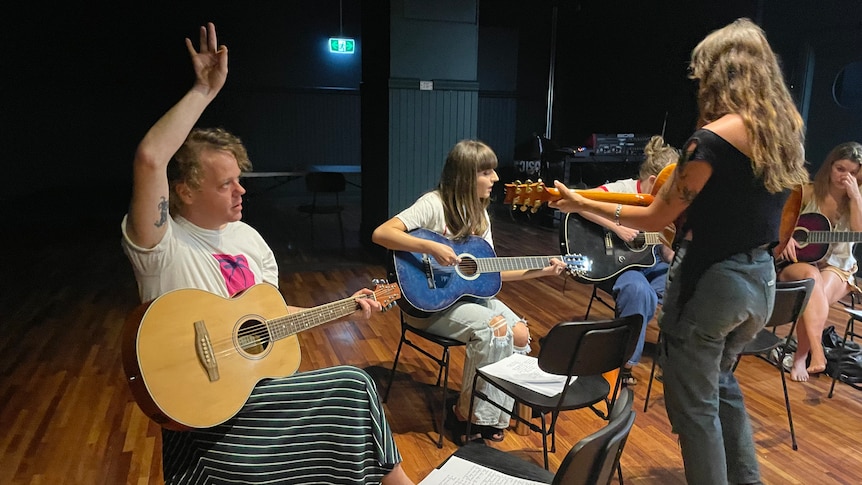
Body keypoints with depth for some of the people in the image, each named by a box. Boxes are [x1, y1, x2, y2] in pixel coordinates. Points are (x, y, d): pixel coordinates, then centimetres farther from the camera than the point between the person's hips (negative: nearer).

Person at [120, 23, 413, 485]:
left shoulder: (246, 236, 8)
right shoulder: (161, 246, -15)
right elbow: (149, 159, -33)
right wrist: (205, 90, -24)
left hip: (260, 384, 7)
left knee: (354, 384, -4)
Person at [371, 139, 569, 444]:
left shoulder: (480, 214, 7)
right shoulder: (434, 204, -15)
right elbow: (381, 234, -27)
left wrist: (539, 271, 3)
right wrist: (430, 247, -36)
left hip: (468, 293, 8)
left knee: (520, 332, -13)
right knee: (493, 330, -27)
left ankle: (492, 415, 0)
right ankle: (467, 415, -8)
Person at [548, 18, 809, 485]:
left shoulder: (713, 137, -20)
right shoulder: (785, 130, 3)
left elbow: (656, 218, -13)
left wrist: (583, 204, -4)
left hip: (708, 283, -8)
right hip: (761, 280, 9)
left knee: (694, 405, 9)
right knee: (720, 383, 29)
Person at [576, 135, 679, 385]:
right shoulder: (623, 190, -14)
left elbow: (669, 254, 7)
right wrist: (617, 228, -29)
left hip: (651, 261, 6)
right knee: (640, 291, -36)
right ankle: (624, 360, -17)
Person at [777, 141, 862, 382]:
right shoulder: (809, 192, 1)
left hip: (837, 267, 1)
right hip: (800, 260, -1)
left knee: (819, 294, -34)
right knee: (812, 277, -38)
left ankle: (800, 358, -27)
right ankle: (816, 351, -49)